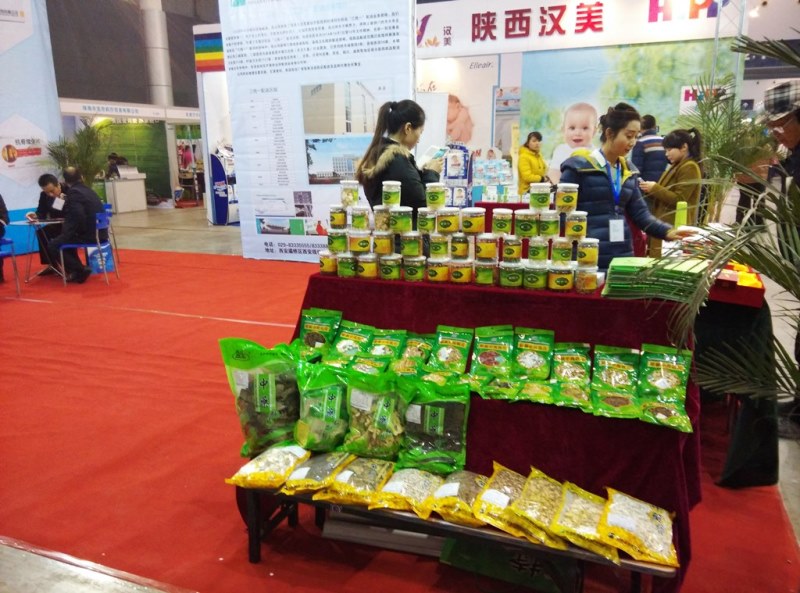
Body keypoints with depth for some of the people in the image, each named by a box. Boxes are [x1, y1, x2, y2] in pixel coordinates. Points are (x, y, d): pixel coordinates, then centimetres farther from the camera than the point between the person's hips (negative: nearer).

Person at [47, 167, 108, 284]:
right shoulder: (87, 190, 16)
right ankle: (76, 270, 29)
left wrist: (66, 234, -12)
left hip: (89, 235, -9)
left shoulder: (74, 192, -12)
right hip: (98, 233, 9)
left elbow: (78, 216, -23)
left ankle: (80, 270, -3)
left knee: (52, 245, -2)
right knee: (65, 238, 31)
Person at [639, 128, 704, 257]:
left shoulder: (689, 168, -10)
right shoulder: (676, 167, 20)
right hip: (664, 226, 10)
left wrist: (655, 188, -14)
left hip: (674, 229, -10)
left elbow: (679, 200, -18)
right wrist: (650, 190, 6)